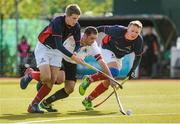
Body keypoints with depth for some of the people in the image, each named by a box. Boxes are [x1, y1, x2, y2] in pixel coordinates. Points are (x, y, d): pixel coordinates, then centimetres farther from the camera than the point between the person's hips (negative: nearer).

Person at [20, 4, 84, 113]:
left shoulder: (76, 27, -11)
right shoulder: (57, 23, -30)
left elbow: (78, 44, 0)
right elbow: (59, 45, -35)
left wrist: (75, 53, -23)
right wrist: (73, 57, -44)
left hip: (56, 51, 6)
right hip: (43, 48, -6)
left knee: (53, 80, -8)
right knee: (47, 78, -23)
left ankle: (34, 105, 1)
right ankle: (30, 74, 9)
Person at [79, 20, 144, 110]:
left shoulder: (139, 41, -23)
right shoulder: (118, 31, -32)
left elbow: (138, 56, -7)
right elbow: (104, 29, -15)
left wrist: (132, 70, -13)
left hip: (117, 57, 6)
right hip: (107, 48, -6)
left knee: (108, 81, 5)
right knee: (113, 71, -31)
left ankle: (88, 100, 19)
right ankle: (88, 80, -15)